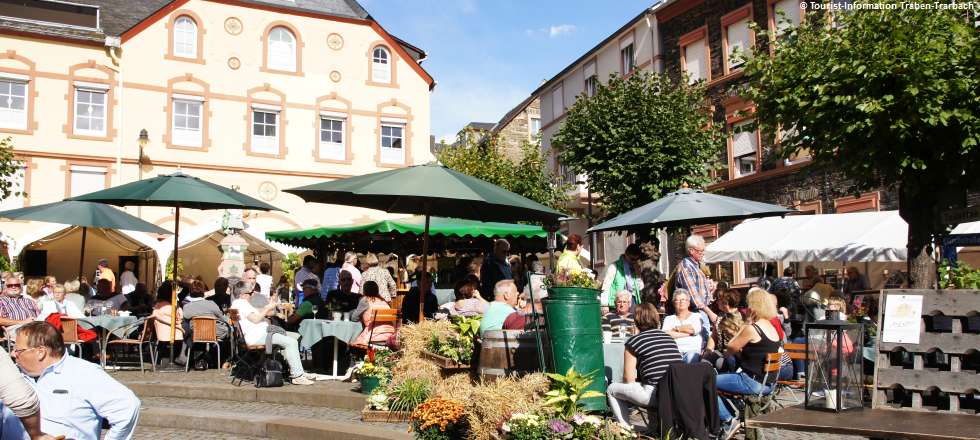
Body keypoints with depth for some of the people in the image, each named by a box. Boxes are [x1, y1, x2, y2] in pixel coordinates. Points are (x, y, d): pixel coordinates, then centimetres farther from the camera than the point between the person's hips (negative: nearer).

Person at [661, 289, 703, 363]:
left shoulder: (696, 316, 18)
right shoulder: (669, 319, 21)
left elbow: (694, 329, -3)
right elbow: (665, 334, 1)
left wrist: (676, 328, 4)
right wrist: (687, 333, -5)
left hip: (692, 350, 0)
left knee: (691, 356, -36)